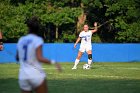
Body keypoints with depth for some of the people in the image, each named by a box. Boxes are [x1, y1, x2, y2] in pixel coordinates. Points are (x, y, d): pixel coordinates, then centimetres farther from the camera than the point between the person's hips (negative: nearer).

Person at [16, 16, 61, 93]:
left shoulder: (21, 40, 9)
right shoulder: (38, 40, -7)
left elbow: (17, 58, 18)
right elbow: (39, 58, -17)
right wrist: (53, 62, -16)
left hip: (23, 75, 5)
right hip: (36, 74, -5)